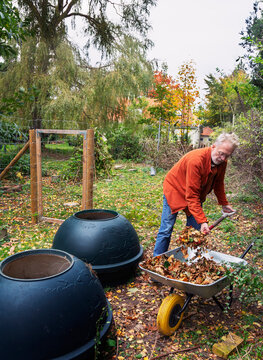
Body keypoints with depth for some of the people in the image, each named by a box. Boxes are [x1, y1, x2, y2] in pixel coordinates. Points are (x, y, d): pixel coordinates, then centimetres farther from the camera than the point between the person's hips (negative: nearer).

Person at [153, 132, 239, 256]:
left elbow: (218, 183, 9)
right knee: (166, 230, -5)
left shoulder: (221, 162, -13)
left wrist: (224, 203, 16)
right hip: (175, 189, -7)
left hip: (197, 193, 7)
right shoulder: (196, 160, -37)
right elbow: (192, 195, -35)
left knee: (195, 229, 4)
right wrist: (202, 220, -36)